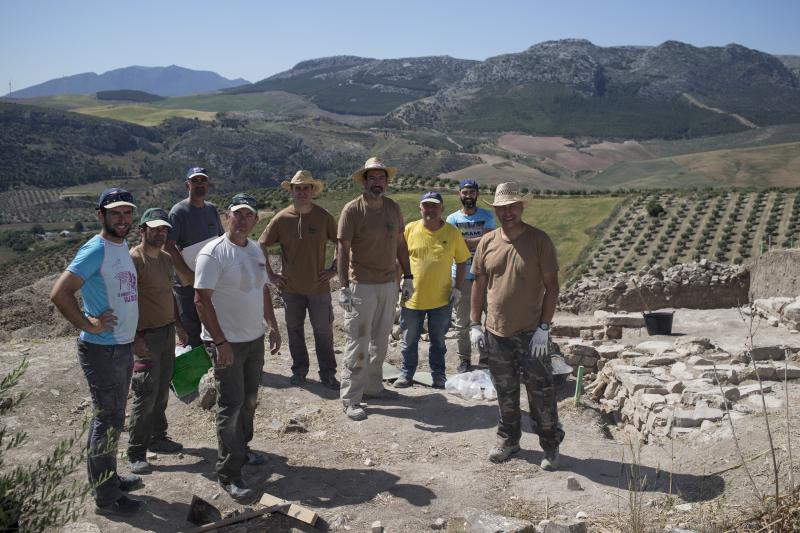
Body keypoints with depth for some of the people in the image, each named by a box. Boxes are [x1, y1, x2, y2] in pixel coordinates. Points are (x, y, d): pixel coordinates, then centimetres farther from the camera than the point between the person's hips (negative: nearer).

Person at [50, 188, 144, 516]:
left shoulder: (123, 246, 9)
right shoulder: (96, 250, -18)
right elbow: (59, 294, -25)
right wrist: (89, 326, -19)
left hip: (123, 347, 8)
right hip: (102, 351, -8)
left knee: (113, 419, 19)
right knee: (108, 421, 2)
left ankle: (109, 479, 35)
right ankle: (106, 498, 15)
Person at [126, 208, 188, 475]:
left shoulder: (166, 258, 10)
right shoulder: (134, 260, -16)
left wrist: (178, 325, 21)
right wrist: (135, 337, -23)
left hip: (167, 331, 8)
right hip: (146, 336, -8)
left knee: (162, 391, 17)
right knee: (145, 395, -3)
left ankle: (157, 437, 32)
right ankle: (136, 452, 10)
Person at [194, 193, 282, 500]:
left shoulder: (255, 249, 8)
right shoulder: (213, 253, -16)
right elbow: (201, 299, -19)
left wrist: (272, 327, 13)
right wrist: (220, 342, -21)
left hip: (255, 339, 8)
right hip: (227, 342, -7)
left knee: (249, 400, 18)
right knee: (231, 406, -3)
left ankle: (241, 449, 38)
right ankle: (228, 474, 9)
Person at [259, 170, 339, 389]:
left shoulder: (324, 217, -5)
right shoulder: (281, 218, -5)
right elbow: (261, 245, 4)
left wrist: (334, 268, -1)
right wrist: (271, 274, 1)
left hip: (319, 286, -1)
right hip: (291, 287, 1)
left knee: (323, 331, 6)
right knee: (294, 330, 13)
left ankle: (328, 374, 20)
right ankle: (299, 370, 30)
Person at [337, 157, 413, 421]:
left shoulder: (394, 208, 6)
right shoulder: (352, 209, -10)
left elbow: (400, 244, 14)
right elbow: (343, 250, -11)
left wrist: (407, 277, 11)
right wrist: (344, 287, -15)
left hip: (389, 284, 6)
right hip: (362, 285, -5)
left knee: (381, 339, 15)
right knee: (358, 342, -2)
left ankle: (373, 386, 31)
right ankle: (350, 399, 8)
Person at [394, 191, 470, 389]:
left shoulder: (453, 233, -3)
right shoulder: (410, 230, -4)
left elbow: (461, 262, 6)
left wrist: (457, 288, -2)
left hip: (441, 299, 0)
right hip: (412, 298, 0)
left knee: (438, 341, 14)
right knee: (409, 340, 12)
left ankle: (438, 375, 30)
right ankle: (406, 374, 29)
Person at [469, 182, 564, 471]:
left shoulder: (539, 240, -8)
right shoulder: (487, 242, 3)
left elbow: (552, 286, -8)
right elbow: (479, 284, 10)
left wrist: (544, 327, -13)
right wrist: (475, 324, 5)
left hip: (531, 333, -3)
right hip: (496, 332, 4)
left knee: (541, 391, 5)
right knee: (505, 392, 16)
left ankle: (551, 446, 23)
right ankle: (508, 439, 34)